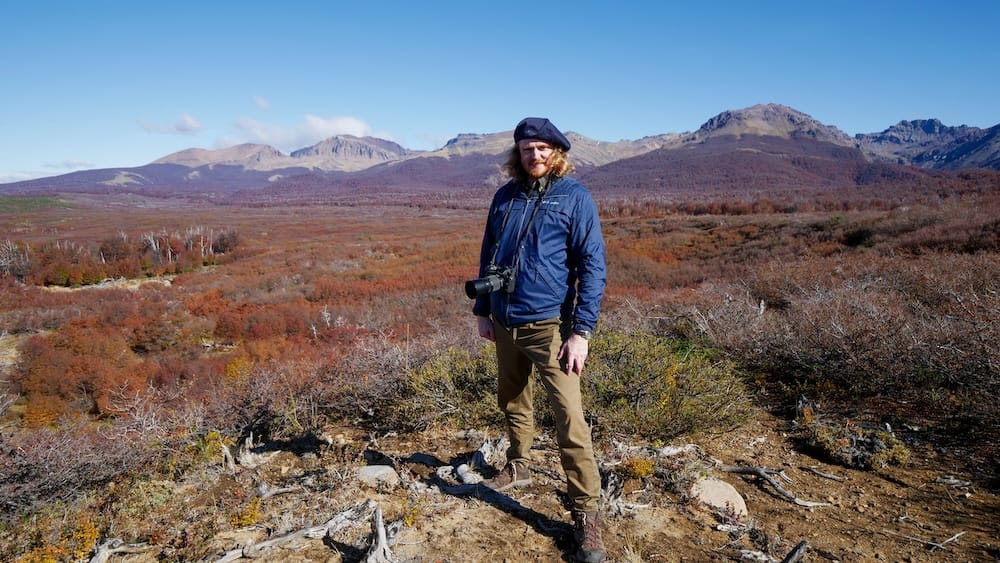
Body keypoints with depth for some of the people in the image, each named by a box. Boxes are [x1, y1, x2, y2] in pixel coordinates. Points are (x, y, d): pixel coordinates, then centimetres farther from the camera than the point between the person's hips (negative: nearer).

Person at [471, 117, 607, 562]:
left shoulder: (574, 197, -7)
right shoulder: (505, 197, 7)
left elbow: (592, 267, -11)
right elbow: (488, 256, 15)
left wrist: (582, 331, -16)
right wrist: (482, 311, 12)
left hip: (549, 325, -5)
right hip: (504, 323, 6)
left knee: (569, 419, -8)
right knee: (512, 402, 21)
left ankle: (587, 514, 3)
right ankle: (518, 468, 44)